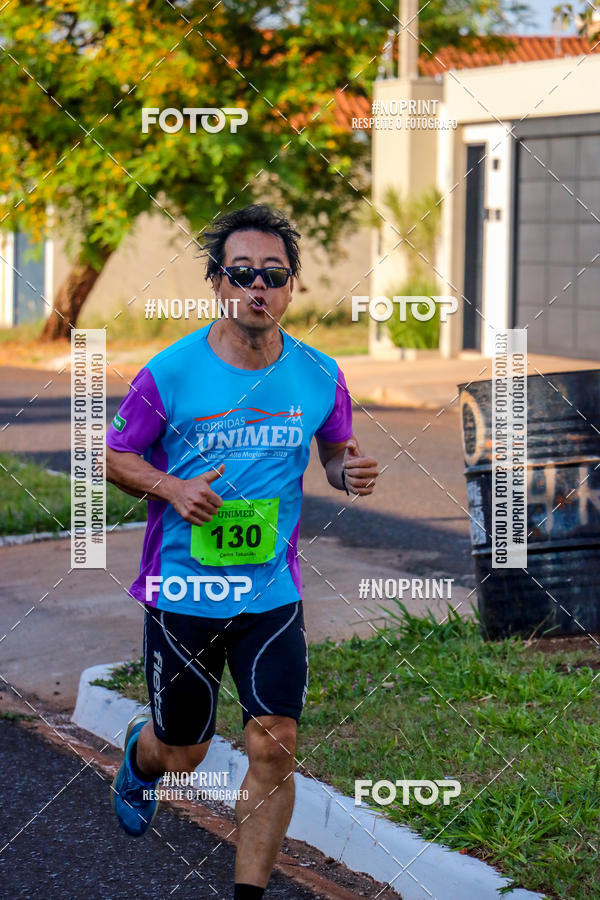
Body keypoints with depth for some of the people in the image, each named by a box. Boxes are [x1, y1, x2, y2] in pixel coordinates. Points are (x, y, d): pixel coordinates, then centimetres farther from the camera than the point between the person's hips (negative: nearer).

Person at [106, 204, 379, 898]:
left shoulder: (318, 376, -2)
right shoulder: (171, 373, -10)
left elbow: (336, 450, 15)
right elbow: (116, 457, 1)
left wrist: (350, 471, -8)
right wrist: (173, 489, -18)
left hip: (272, 593, 2)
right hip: (182, 591, -2)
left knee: (274, 748, -7)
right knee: (181, 755, 13)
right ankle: (139, 752, 51)